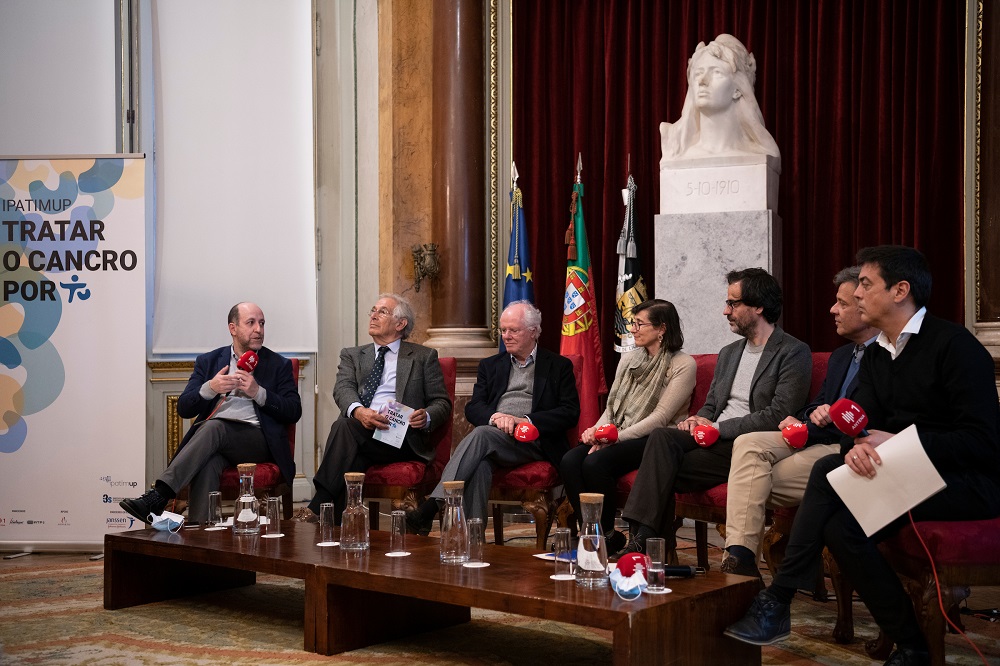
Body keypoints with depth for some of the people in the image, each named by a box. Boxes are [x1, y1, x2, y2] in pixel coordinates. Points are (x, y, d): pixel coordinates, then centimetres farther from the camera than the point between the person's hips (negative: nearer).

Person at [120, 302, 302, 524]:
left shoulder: (279, 365, 14)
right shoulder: (208, 361, 19)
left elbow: (294, 412, 4)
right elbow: (183, 408, 10)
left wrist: (258, 392, -10)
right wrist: (210, 388, -11)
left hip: (257, 441, -2)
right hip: (214, 439, 2)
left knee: (214, 427, -34)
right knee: (208, 463, -37)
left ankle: (158, 496, -43)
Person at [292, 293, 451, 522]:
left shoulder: (424, 357, 19)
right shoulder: (352, 355, 24)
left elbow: (442, 402, 14)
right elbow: (343, 389, 4)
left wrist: (427, 417, -12)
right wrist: (358, 411, -21)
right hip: (360, 430, 3)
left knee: (344, 426, -32)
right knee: (353, 461, -36)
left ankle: (317, 507, -34)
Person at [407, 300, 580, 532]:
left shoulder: (559, 366, 14)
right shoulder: (490, 365, 25)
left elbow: (570, 413, 3)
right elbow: (473, 408, 14)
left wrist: (524, 421, -10)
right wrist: (494, 417, -11)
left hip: (531, 441, -3)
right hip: (492, 439, 3)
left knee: (481, 434, -34)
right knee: (479, 465, -35)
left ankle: (432, 505, -44)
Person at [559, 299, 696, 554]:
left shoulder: (683, 365, -4)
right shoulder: (629, 359, 19)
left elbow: (660, 418, -12)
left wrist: (615, 437, -17)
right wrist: (597, 430, -5)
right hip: (615, 437, 7)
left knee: (596, 462, -31)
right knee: (570, 460, -22)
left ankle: (608, 536, -12)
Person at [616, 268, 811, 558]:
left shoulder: (794, 353, -3)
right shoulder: (728, 353, 22)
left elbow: (780, 415, -14)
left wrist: (719, 428, -12)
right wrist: (698, 421, 0)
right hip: (715, 440, 7)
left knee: (663, 470, -25)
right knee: (661, 436, -25)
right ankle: (642, 537, -31)